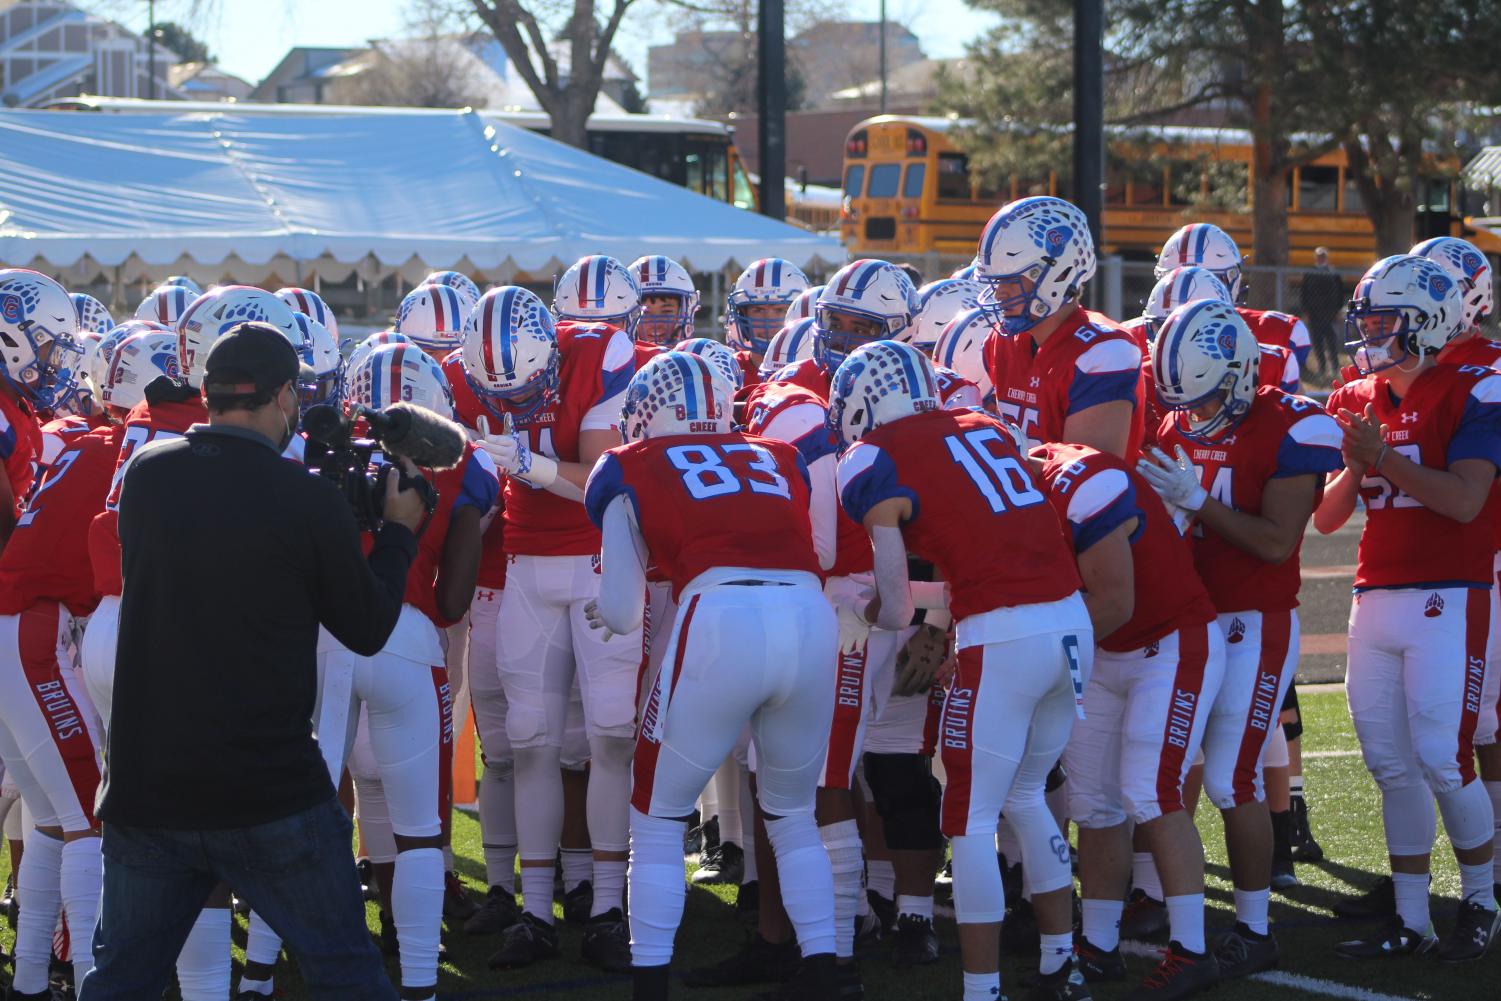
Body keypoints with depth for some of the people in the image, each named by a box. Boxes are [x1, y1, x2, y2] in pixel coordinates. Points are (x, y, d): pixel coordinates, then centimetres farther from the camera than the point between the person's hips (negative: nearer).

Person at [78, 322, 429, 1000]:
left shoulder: (146, 475, 0)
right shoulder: (306, 499, -12)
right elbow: (367, 629, -1)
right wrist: (399, 531, 15)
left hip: (145, 786, 4)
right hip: (269, 793, -4)